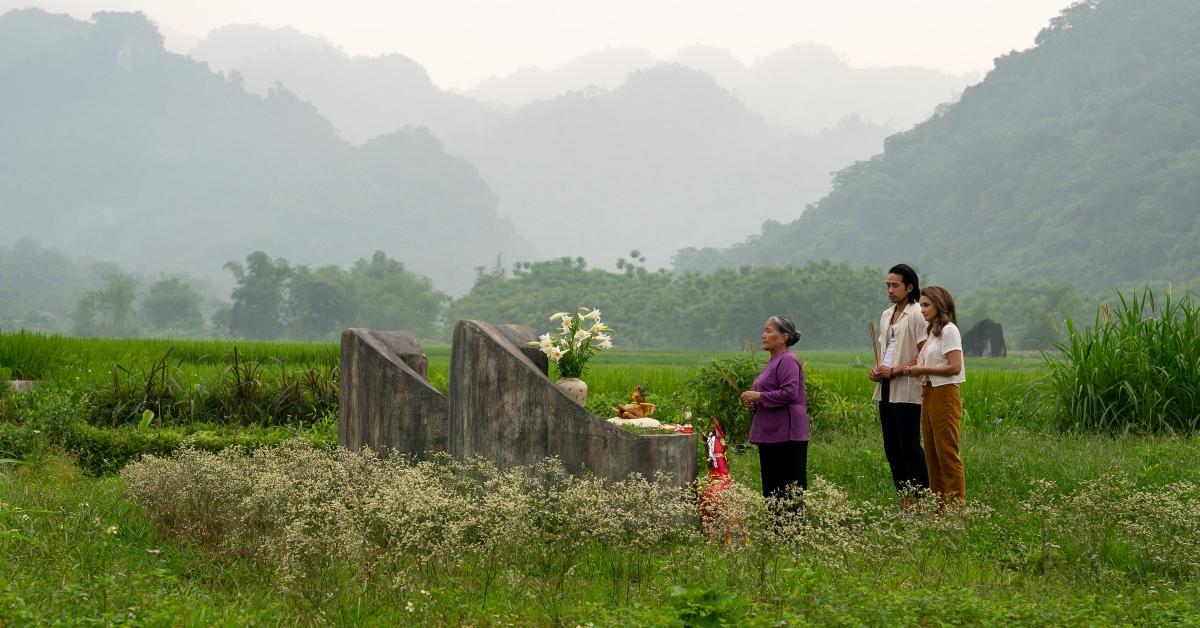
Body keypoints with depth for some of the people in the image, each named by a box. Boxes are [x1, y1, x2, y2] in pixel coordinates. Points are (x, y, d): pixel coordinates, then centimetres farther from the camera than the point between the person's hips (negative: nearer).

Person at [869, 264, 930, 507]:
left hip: (906, 391, -8)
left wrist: (895, 371, -16)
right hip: (886, 389, 9)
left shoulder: (917, 314, -9)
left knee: (909, 445, -8)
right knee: (891, 447, 9)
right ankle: (904, 500, 14)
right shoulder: (887, 315, 17)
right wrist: (877, 369, 5)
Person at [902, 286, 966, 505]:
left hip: (944, 394, -10)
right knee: (932, 454, 9)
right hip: (928, 394, 10)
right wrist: (916, 370, -2)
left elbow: (954, 367, -18)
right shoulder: (933, 332, 18)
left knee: (947, 454, -8)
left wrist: (923, 370, -14)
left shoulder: (949, 330, -10)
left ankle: (956, 505, -5)